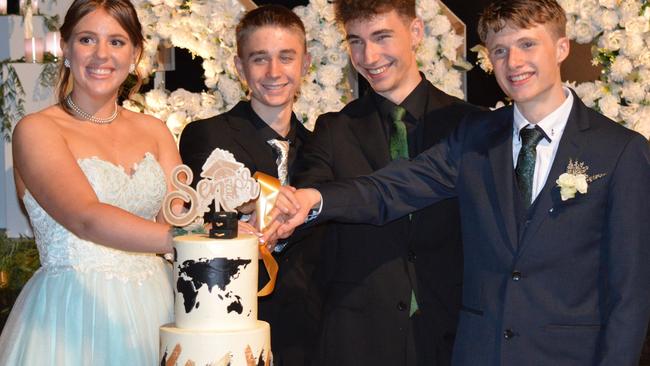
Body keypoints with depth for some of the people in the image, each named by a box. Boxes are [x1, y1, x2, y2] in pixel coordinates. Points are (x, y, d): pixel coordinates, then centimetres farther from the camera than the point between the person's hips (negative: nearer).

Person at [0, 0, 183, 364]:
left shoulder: (154, 131, 10)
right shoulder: (36, 129, -6)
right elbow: (86, 218, -22)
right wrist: (180, 238, -36)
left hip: (153, 308, 5)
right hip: (73, 316, -5)